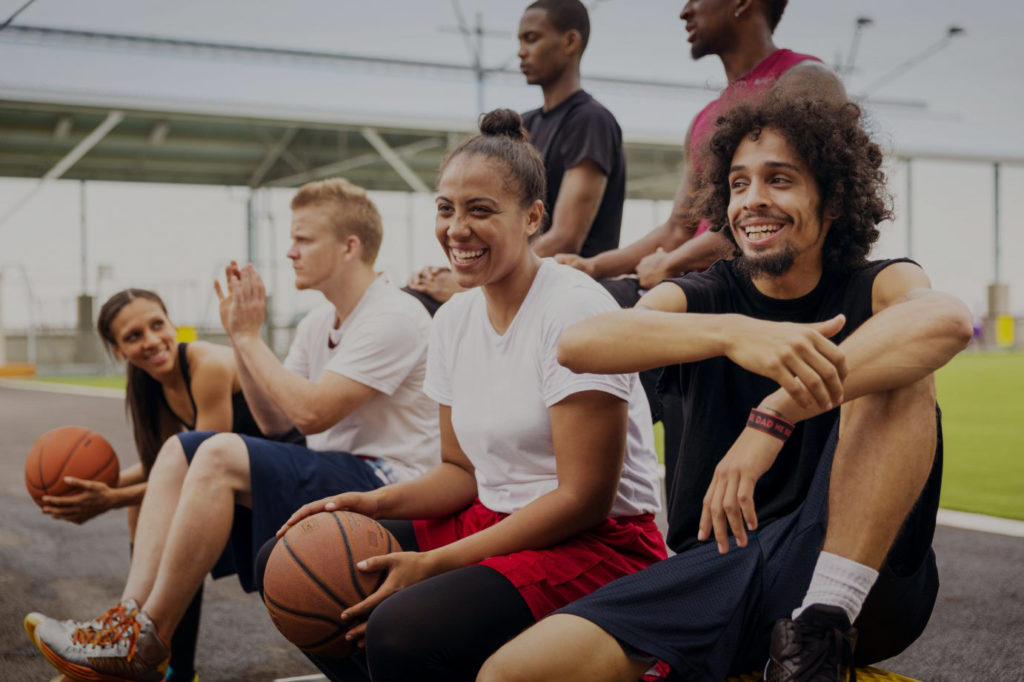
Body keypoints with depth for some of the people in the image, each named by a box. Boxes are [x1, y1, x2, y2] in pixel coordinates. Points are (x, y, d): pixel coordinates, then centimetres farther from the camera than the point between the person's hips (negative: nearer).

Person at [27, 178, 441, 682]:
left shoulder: (394, 318, -13)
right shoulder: (318, 323, 16)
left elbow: (311, 412, -21)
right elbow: (274, 421, 11)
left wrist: (249, 336, -11)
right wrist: (238, 335, 3)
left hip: (385, 486, -9)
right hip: (331, 473, 10)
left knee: (222, 455, -26)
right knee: (178, 451, 0)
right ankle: (130, 614, -13)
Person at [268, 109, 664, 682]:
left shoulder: (575, 310, -16)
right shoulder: (454, 319, 8)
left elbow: (584, 497, -18)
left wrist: (434, 564, -20)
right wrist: (373, 503, -4)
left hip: (599, 543, -8)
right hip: (494, 524, 8)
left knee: (401, 630, -32)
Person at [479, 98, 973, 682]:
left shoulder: (875, 288, 3)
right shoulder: (707, 298, 7)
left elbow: (948, 319, -25)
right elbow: (578, 344, -16)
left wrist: (777, 415, -35)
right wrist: (734, 332, -34)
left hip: (860, 573, -1)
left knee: (897, 368, -23)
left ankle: (823, 627, -23)